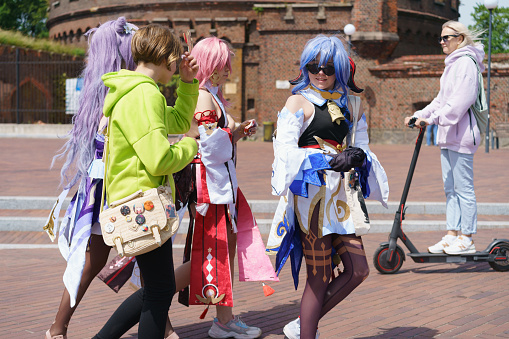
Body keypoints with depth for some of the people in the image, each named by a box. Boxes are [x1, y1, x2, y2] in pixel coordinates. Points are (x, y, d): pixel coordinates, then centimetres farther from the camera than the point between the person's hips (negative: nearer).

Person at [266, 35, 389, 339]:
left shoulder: (349, 103, 14)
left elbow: (362, 145, 13)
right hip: (311, 192, -7)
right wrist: (328, 162, -29)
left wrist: (358, 155, -13)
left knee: (358, 270, 5)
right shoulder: (300, 102, -4)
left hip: (339, 195, 7)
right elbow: (285, 149, -16)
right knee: (320, 278, -3)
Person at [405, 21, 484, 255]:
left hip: (461, 132, -10)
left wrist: (433, 119, -24)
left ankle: (466, 239, 0)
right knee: (450, 187, 10)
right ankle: (451, 235, 15)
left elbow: (460, 100, -21)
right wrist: (419, 115, 15)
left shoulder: (466, 62, -11)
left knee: (463, 187, -5)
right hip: (448, 134, 10)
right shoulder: (453, 63, 20)